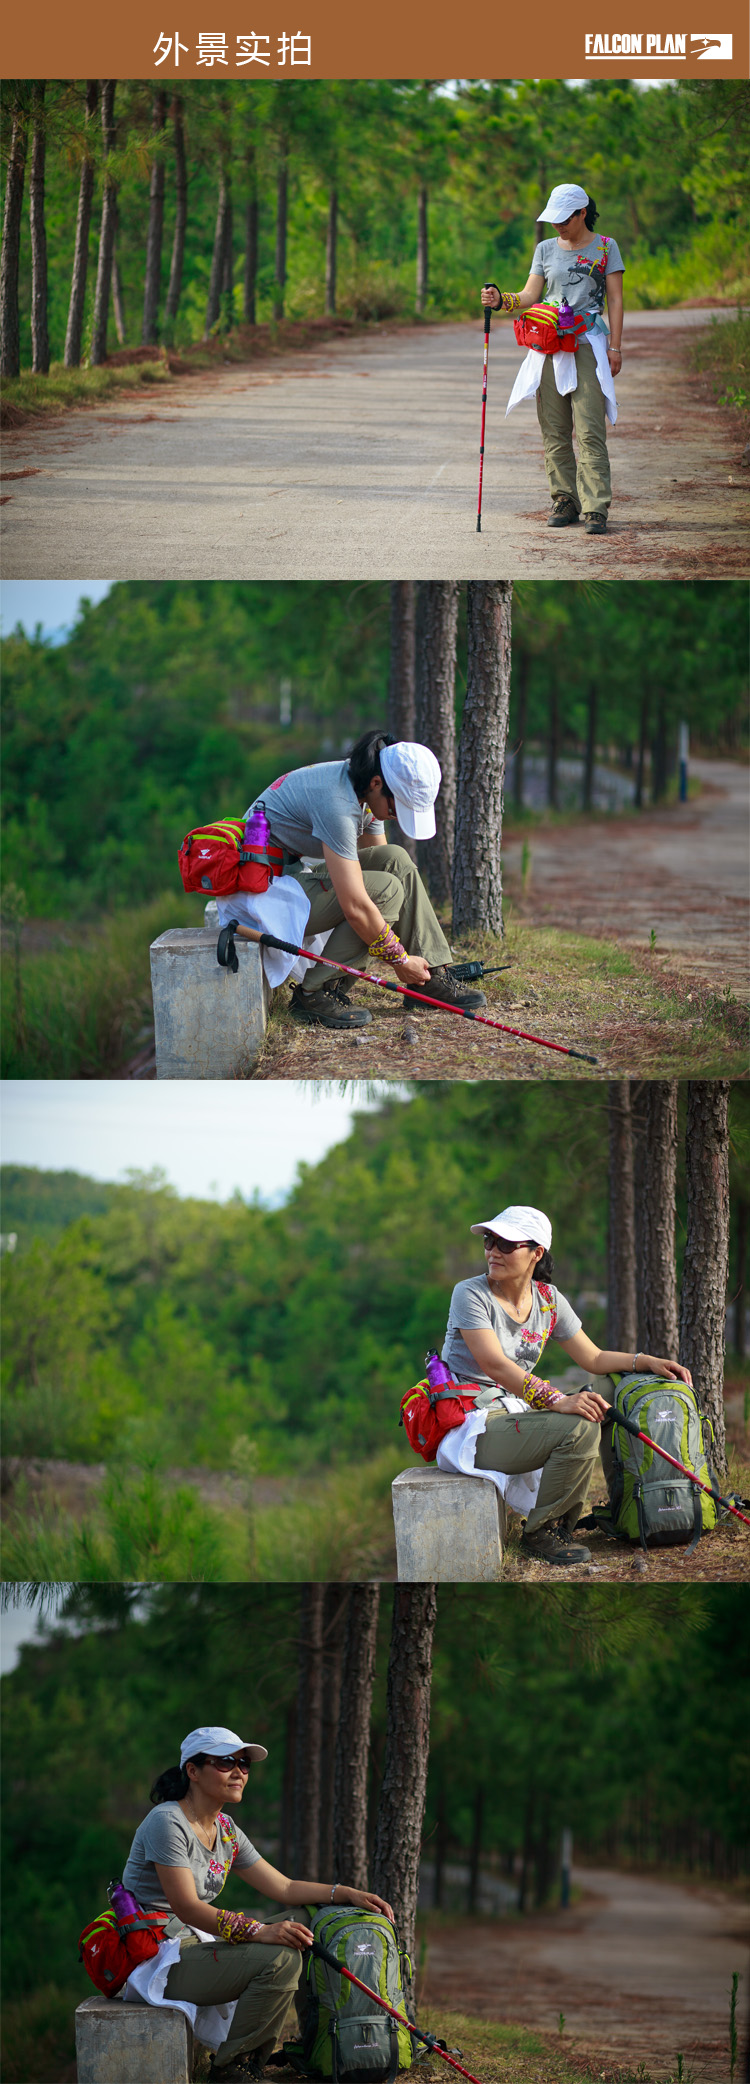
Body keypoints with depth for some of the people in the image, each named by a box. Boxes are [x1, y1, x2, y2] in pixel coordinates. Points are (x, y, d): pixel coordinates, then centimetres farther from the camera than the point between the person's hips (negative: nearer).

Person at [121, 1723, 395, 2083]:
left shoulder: (225, 1830, 12)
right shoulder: (167, 1823, -16)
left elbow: (283, 1887, 14)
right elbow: (187, 1908, -25)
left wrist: (348, 1893, 2)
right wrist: (259, 1931, -33)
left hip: (192, 1947, 10)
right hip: (158, 1959, -10)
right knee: (279, 1958, -22)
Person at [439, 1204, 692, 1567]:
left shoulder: (548, 1299, 8)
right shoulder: (470, 1295, -12)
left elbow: (594, 1359, 14)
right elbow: (494, 1364, -24)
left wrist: (647, 1361, -3)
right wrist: (557, 1401, -35)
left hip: (513, 1411, 8)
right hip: (472, 1425, -8)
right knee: (579, 1428, -24)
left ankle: (560, 1524, 7)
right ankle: (539, 1534, -9)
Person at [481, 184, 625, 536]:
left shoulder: (605, 247, 6)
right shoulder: (545, 249, 14)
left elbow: (615, 299, 4)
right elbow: (531, 295, 9)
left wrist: (615, 346, -3)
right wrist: (501, 300, -11)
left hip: (588, 345, -4)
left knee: (589, 429, -11)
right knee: (554, 430, 2)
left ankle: (595, 508, -13)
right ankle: (564, 500, 10)